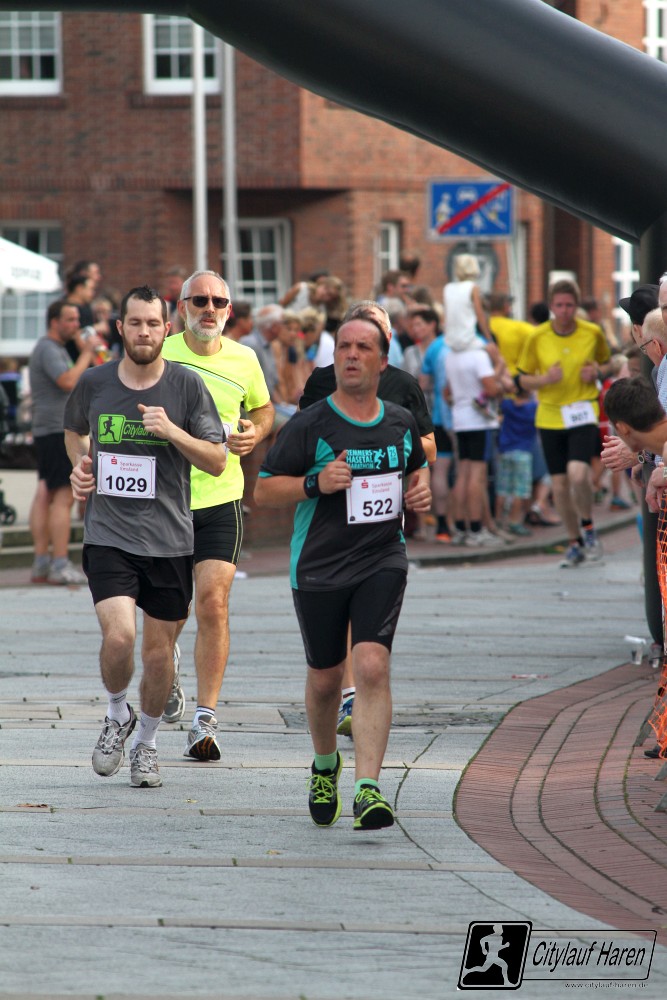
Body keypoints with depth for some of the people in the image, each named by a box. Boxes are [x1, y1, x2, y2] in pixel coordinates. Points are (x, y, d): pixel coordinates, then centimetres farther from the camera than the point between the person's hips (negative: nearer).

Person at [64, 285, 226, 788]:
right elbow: (74, 429, 25)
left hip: (169, 539, 0)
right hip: (109, 535, 0)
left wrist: (173, 432, -17)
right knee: (119, 635, -18)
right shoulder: (94, 383, 2)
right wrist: (80, 464, 5)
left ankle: (147, 742, 28)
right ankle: (118, 715, 11)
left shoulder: (188, 385, -2)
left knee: (158, 648, 7)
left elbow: (217, 462, -2)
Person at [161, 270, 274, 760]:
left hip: (220, 498, 0)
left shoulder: (243, 360, 2)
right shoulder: (157, 356, -5)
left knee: (213, 602, -12)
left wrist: (254, 433, 0)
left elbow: (263, 408, 21)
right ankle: (168, 669, 41)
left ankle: (206, 720, -8)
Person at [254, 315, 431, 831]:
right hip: (318, 568, -1)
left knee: (373, 667, -17)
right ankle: (325, 765, 40)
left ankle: (368, 788, -20)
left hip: (383, 561, 1)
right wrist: (316, 483, -19)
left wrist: (420, 489, 5)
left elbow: (417, 465, 27)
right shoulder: (308, 425, -6)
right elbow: (264, 490, -3)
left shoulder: (402, 423, 6)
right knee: (325, 677, 10)